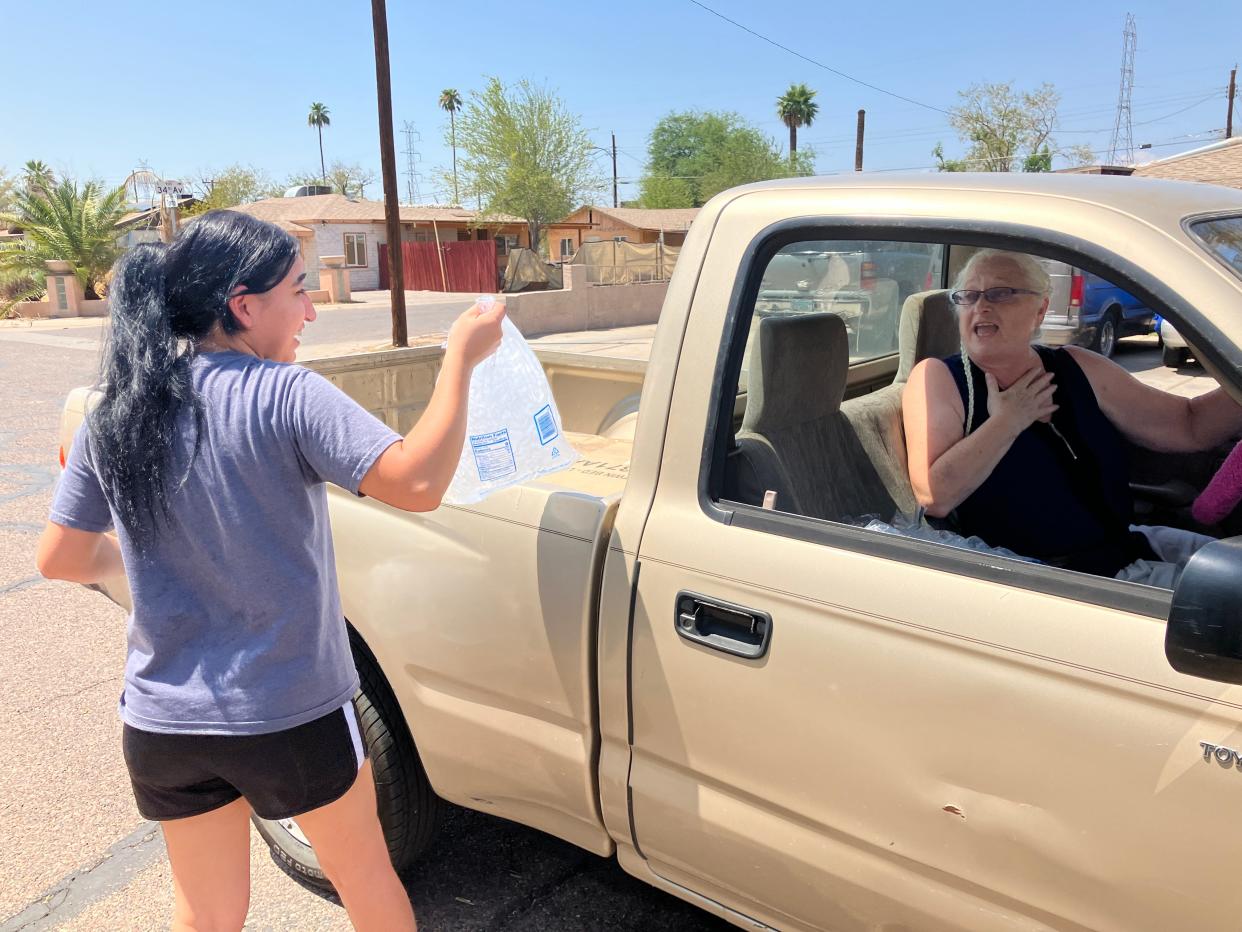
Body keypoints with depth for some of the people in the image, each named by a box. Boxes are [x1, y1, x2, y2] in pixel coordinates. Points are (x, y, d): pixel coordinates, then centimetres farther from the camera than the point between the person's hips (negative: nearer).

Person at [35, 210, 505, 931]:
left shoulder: (113, 418, -2)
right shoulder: (284, 396, -19)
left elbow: (61, 558, 5)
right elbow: (418, 482, -28)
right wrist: (462, 357, -19)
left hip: (161, 728, 5)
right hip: (292, 716, -5)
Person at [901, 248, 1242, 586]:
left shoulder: (1078, 369, 7)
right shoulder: (937, 377, -9)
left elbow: (1191, 425, 11)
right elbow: (935, 497, -23)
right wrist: (1006, 422, -17)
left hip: (1124, 544, 7)